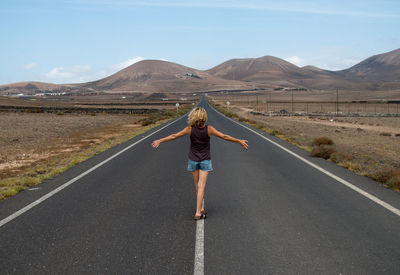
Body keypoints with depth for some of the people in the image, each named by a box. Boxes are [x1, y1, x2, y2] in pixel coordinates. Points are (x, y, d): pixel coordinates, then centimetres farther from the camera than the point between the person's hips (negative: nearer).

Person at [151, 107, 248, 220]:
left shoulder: (190, 129, -16)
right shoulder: (208, 129, -18)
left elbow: (174, 136, -11)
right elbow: (224, 137, -13)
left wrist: (159, 141, -1)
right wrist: (239, 141, -3)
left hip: (193, 160, 1)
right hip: (205, 160, -1)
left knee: (197, 185, 16)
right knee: (201, 186, -2)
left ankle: (201, 208, 26)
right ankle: (198, 212, -9)